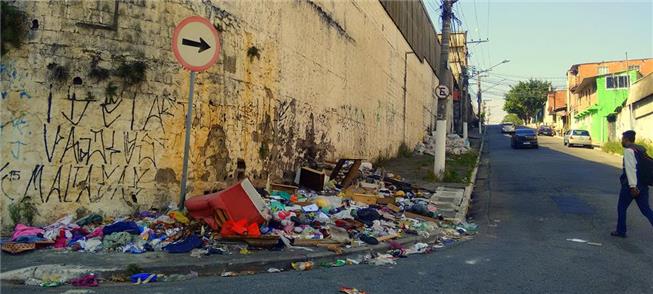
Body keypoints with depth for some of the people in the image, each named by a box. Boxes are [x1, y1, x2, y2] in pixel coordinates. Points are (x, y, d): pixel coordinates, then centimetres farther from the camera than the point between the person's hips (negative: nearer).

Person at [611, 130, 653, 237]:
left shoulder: (628, 150, -12)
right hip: (643, 184, 7)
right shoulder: (642, 149, 13)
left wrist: (632, 186, -22)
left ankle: (621, 231, 19)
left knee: (622, 208, 10)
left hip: (631, 184, -7)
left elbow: (630, 168, -20)